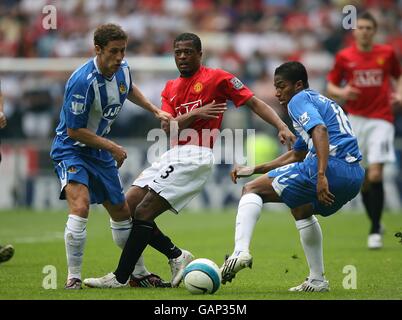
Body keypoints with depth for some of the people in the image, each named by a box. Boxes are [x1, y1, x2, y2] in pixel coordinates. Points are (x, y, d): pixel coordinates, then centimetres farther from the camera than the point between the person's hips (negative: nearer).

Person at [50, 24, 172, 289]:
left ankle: (139, 273, 33)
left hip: (100, 152, 8)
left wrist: (156, 111, 15)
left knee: (122, 213, 16)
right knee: (80, 205, -30)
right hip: (71, 149, -8)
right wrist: (112, 147, -20)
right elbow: (74, 131, -24)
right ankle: (73, 278, -21)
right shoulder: (83, 81, -30)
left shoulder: (122, 69, -5)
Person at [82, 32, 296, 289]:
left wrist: (282, 127, -15)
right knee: (128, 206, 0)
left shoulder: (217, 78, 0)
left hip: (196, 156, -8)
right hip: (174, 155, 8)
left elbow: (255, 103, -2)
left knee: (143, 212, -14)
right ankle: (177, 256, 7)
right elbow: (167, 126, 4)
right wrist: (196, 113, -13)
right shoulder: (171, 88, 18)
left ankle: (120, 277, -8)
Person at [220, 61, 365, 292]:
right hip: (356, 175, 9)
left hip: (333, 166, -9)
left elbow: (320, 130, -18)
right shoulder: (321, 101, 32)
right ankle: (317, 281, 33)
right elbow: (296, 155, 40)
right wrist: (254, 169, 39)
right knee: (301, 209, 37)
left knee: (252, 190, -1)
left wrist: (321, 175, -28)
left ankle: (241, 251, -23)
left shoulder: (299, 100, 3)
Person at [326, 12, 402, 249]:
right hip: (355, 120, 2)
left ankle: (375, 231, -8)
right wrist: (341, 92, -13)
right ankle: (376, 224, 20)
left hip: (381, 120, -2)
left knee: (375, 175, -14)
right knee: (363, 179, 3)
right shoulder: (344, 57, 3)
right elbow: (331, 87, 9)